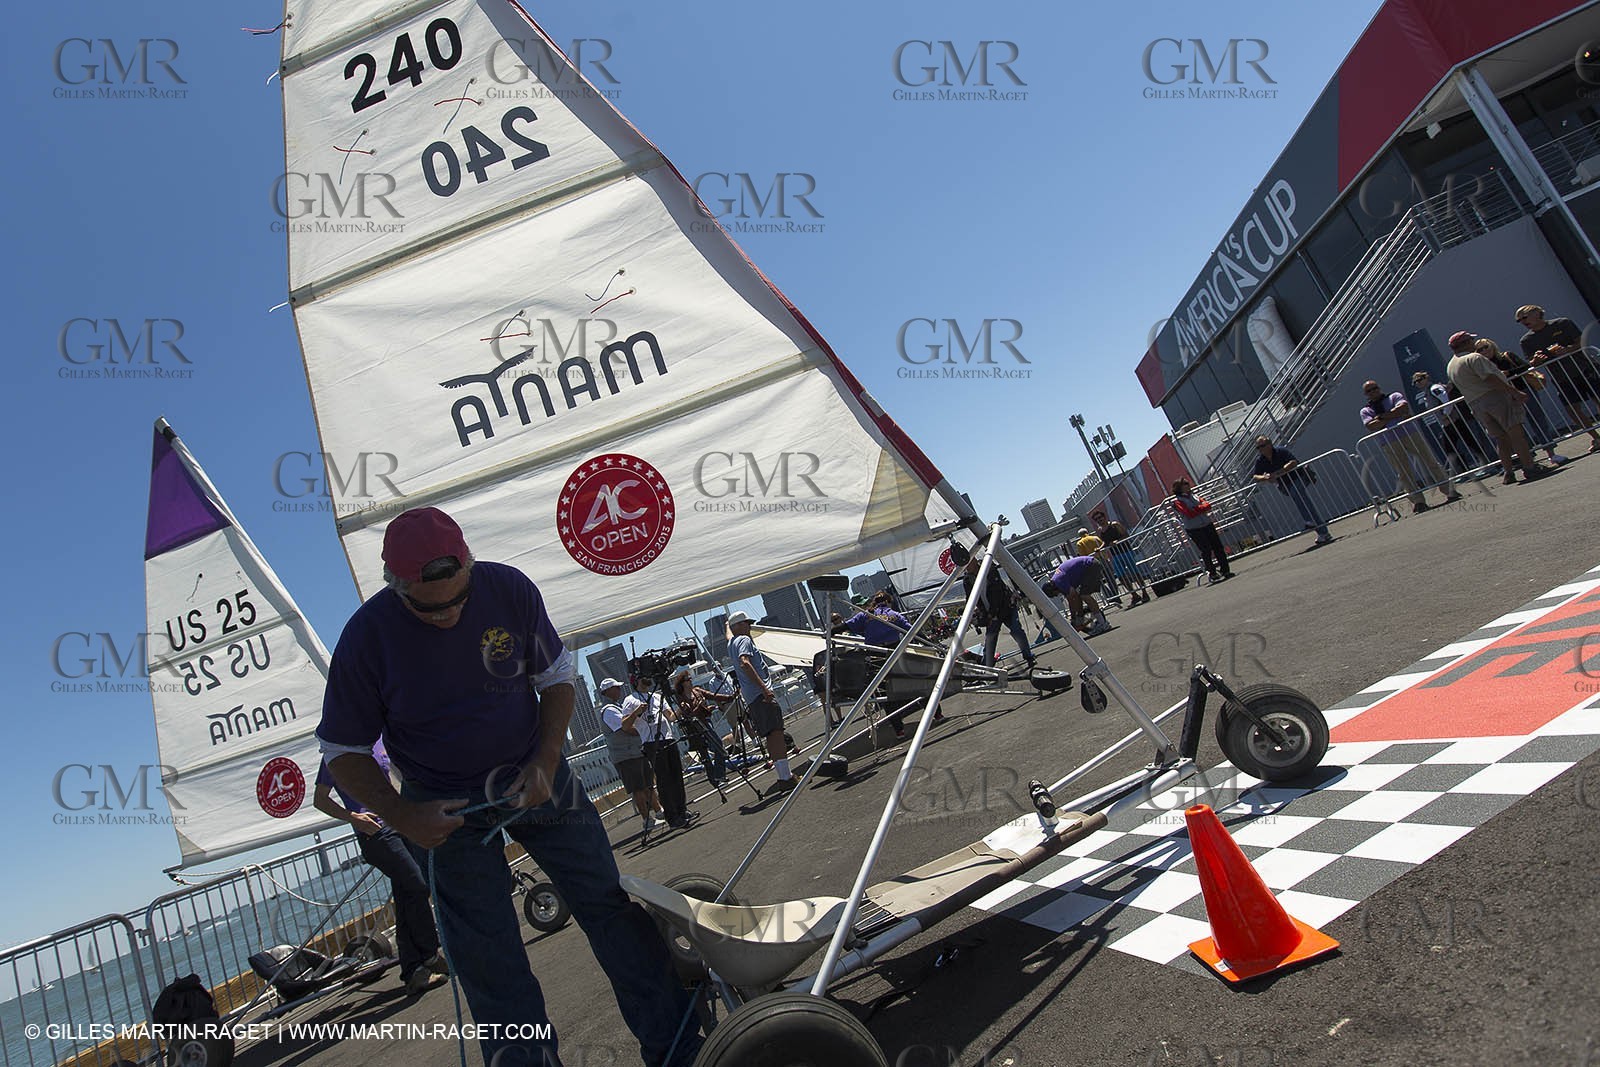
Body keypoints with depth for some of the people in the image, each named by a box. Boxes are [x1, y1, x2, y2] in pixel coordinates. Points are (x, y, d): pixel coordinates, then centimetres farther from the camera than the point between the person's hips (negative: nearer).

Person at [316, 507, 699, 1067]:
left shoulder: (509, 588, -16)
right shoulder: (365, 638, -18)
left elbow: (557, 675, -2)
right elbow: (343, 751, -6)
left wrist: (546, 760, -14)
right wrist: (403, 817, -19)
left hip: (533, 777, 1)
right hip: (448, 808, -1)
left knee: (607, 903, 4)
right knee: (486, 956, 2)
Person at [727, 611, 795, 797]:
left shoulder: (732, 644, 22)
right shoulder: (744, 640, -6)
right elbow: (745, 664, -24)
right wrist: (764, 688, -29)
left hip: (751, 697, 10)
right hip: (760, 693, -10)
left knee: (772, 735, 9)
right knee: (776, 732, -15)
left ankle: (785, 775, 10)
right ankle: (785, 777, -22)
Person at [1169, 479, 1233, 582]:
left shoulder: (1193, 495, 13)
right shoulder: (1177, 501, -7)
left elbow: (1207, 504, 2)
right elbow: (1189, 514, -19)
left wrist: (1197, 508, -15)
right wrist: (1201, 508, -8)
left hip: (1207, 525, 6)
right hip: (1194, 530, -6)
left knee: (1218, 548, 6)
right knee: (1206, 551, -4)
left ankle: (1226, 570, 16)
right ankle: (1213, 574, 7)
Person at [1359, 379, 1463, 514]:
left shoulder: (1394, 397, 13)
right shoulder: (1365, 411, 13)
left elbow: (1404, 407, -8)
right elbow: (1371, 427, -7)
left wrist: (1383, 417, -9)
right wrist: (1395, 416, -9)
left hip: (1410, 434, 0)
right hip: (1390, 445, 0)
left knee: (1430, 462, 1)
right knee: (1405, 475, -3)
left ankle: (1450, 491, 10)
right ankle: (1418, 502, 0)